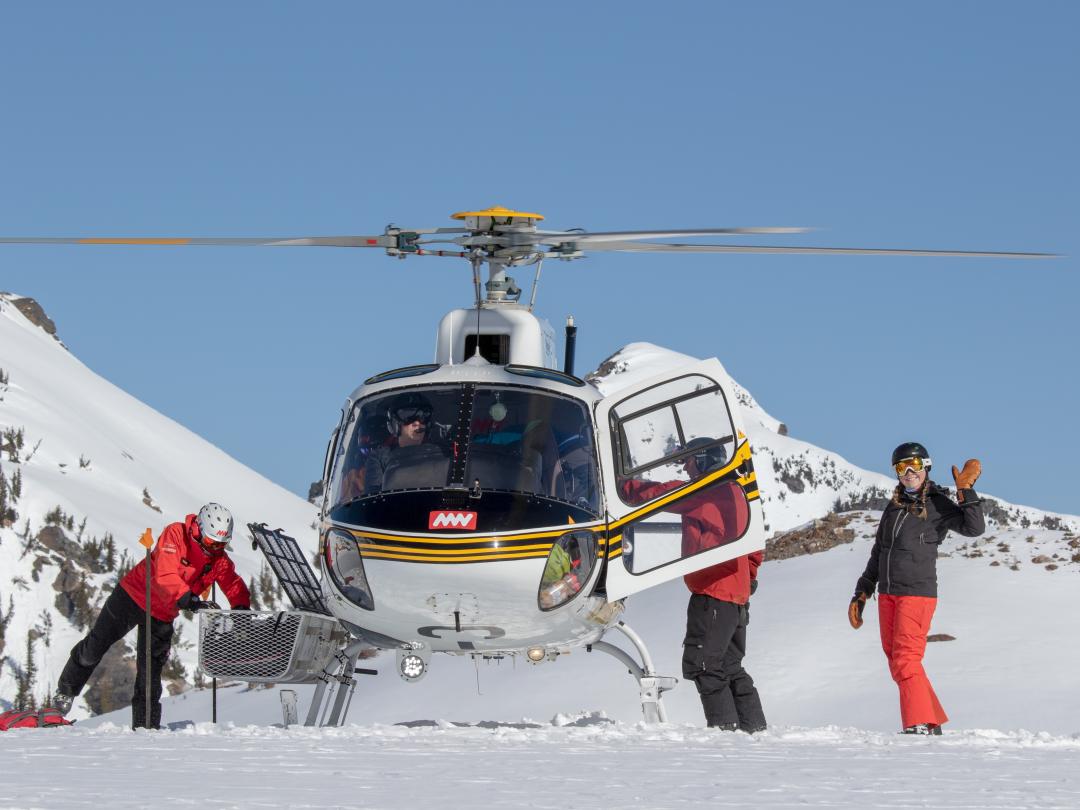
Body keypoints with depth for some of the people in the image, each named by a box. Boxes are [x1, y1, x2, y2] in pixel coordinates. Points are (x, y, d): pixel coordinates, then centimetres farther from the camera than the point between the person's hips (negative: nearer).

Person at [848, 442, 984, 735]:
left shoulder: (937, 505, -4)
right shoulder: (893, 507, 15)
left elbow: (974, 527, -19)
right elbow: (878, 554, 22)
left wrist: (965, 490, -25)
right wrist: (860, 595, 21)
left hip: (918, 593, -7)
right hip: (887, 595, 7)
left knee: (906, 659, -16)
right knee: (896, 663, 7)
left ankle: (921, 724, -16)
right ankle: (933, 722, 14)